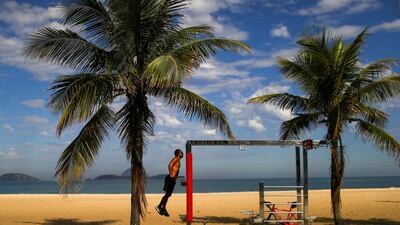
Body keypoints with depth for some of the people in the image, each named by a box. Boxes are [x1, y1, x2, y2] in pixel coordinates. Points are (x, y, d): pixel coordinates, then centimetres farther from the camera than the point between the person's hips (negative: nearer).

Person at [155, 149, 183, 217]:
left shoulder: (178, 160, 19)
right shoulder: (176, 159, -9)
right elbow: (170, 164, -25)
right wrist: (171, 174, -22)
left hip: (172, 179, 9)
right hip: (171, 179, -9)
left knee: (168, 194, 10)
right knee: (167, 194, -9)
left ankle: (163, 209, 12)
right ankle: (159, 206, -6)